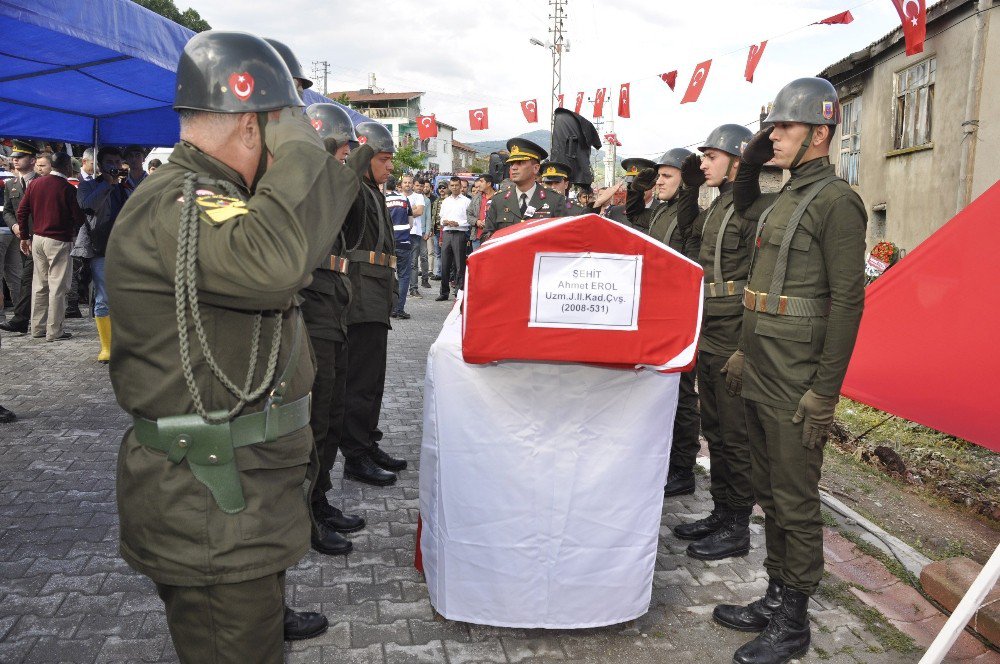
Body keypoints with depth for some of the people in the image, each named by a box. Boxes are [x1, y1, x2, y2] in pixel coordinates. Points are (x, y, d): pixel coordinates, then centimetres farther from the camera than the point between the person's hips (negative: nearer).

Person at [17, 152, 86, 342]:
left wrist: (25, 237, 14)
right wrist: (73, 230, 10)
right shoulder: (68, 189, -12)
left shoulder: (35, 184, 6)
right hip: (59, 241, -6)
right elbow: (79, 218, -12)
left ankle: (37, 327, 21)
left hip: (37, 239, 7)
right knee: (57, 287, -1)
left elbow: (21, 212, 7)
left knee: (39, 285, 14)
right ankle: (54, 331, 2)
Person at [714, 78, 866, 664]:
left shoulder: (836, 200, -13)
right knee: (771, 493, 17)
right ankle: (776, 598, 31)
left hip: (796, 384, -9)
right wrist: (747, 351, 17)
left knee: (795, 502, 3)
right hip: (761, 374, 9)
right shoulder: (783, 199, 14)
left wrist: (825, 393, -19)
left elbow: (848, 301, -17)